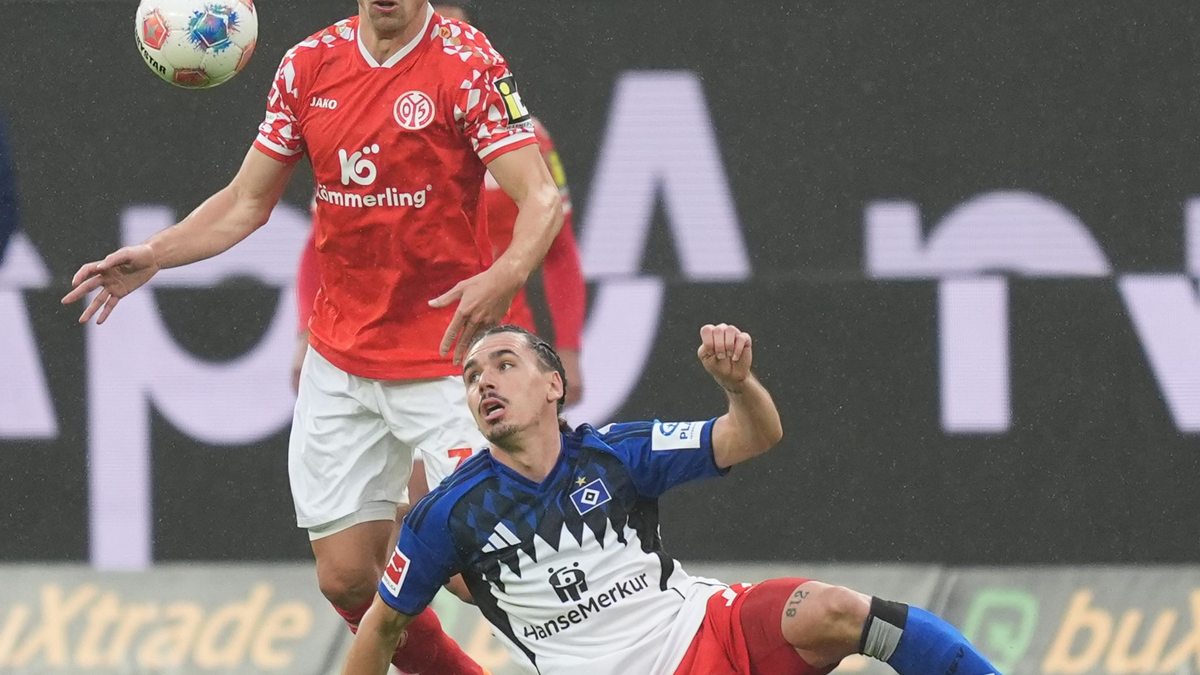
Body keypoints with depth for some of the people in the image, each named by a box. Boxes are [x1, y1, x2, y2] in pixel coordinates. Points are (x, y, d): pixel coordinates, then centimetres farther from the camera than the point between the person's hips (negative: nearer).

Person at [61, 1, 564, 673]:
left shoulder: (470, 64, -12)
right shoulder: (310, 66, 3)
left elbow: (543, 200, -19)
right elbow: (247, 201, 13)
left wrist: (505, 276, -39)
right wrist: (153, 256, -1)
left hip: (443, 360, -5)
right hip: (340, 360, 5)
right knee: (346, 578, 3)